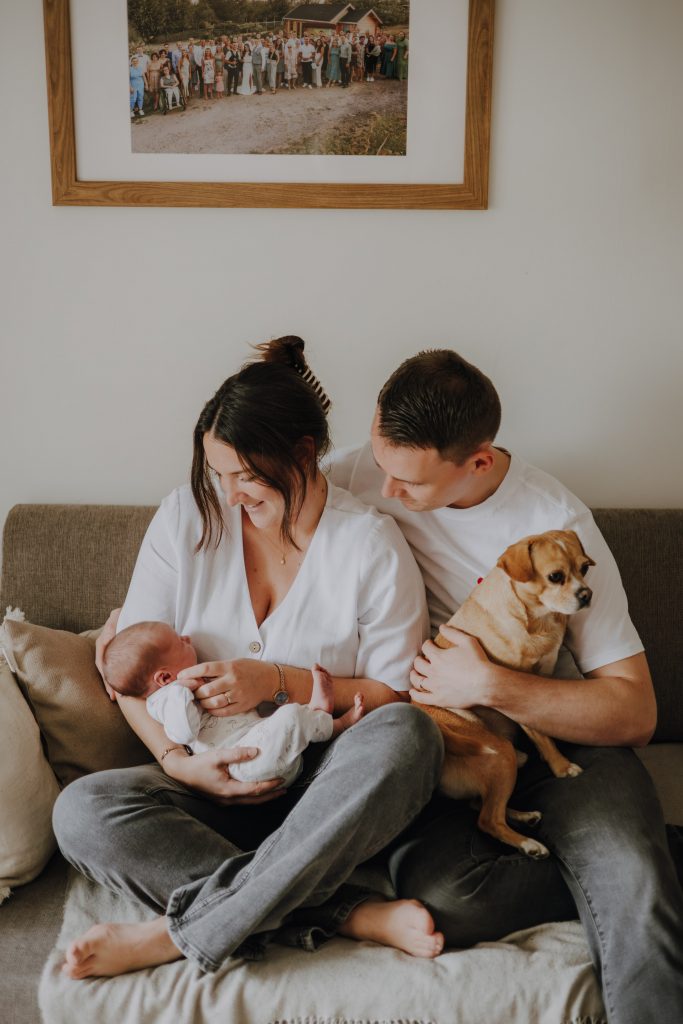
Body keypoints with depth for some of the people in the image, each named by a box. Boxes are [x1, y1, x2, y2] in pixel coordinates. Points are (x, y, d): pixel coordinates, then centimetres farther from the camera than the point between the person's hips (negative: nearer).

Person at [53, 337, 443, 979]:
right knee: (81, 810, -25)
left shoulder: (372, 545, -7)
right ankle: (355, 915, -26)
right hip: (214, 785, 2)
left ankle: (182, 934, -27)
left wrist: (279, 682, -18)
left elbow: (397, 693, -5)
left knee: (407, 735, -33)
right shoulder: (186, 518, -1)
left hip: (328, 792, -2)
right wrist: (177, 760, -15)